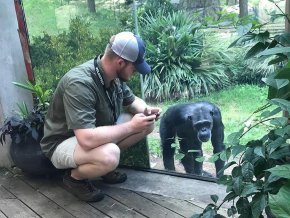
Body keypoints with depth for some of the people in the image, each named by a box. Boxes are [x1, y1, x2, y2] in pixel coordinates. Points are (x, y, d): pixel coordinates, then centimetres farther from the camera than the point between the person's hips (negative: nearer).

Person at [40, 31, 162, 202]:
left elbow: (132, 100, 10)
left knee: (147, 123, -4)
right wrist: (131, 126, -31)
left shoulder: (115, 75, -9)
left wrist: (145, 110, -14)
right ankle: (75, 176, -5)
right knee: (109, 156, -38)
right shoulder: (79, 83, -34)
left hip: (98, 130, 8)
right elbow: (87, 139, -42)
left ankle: (104, 161, 6)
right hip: (64, 143, -8)